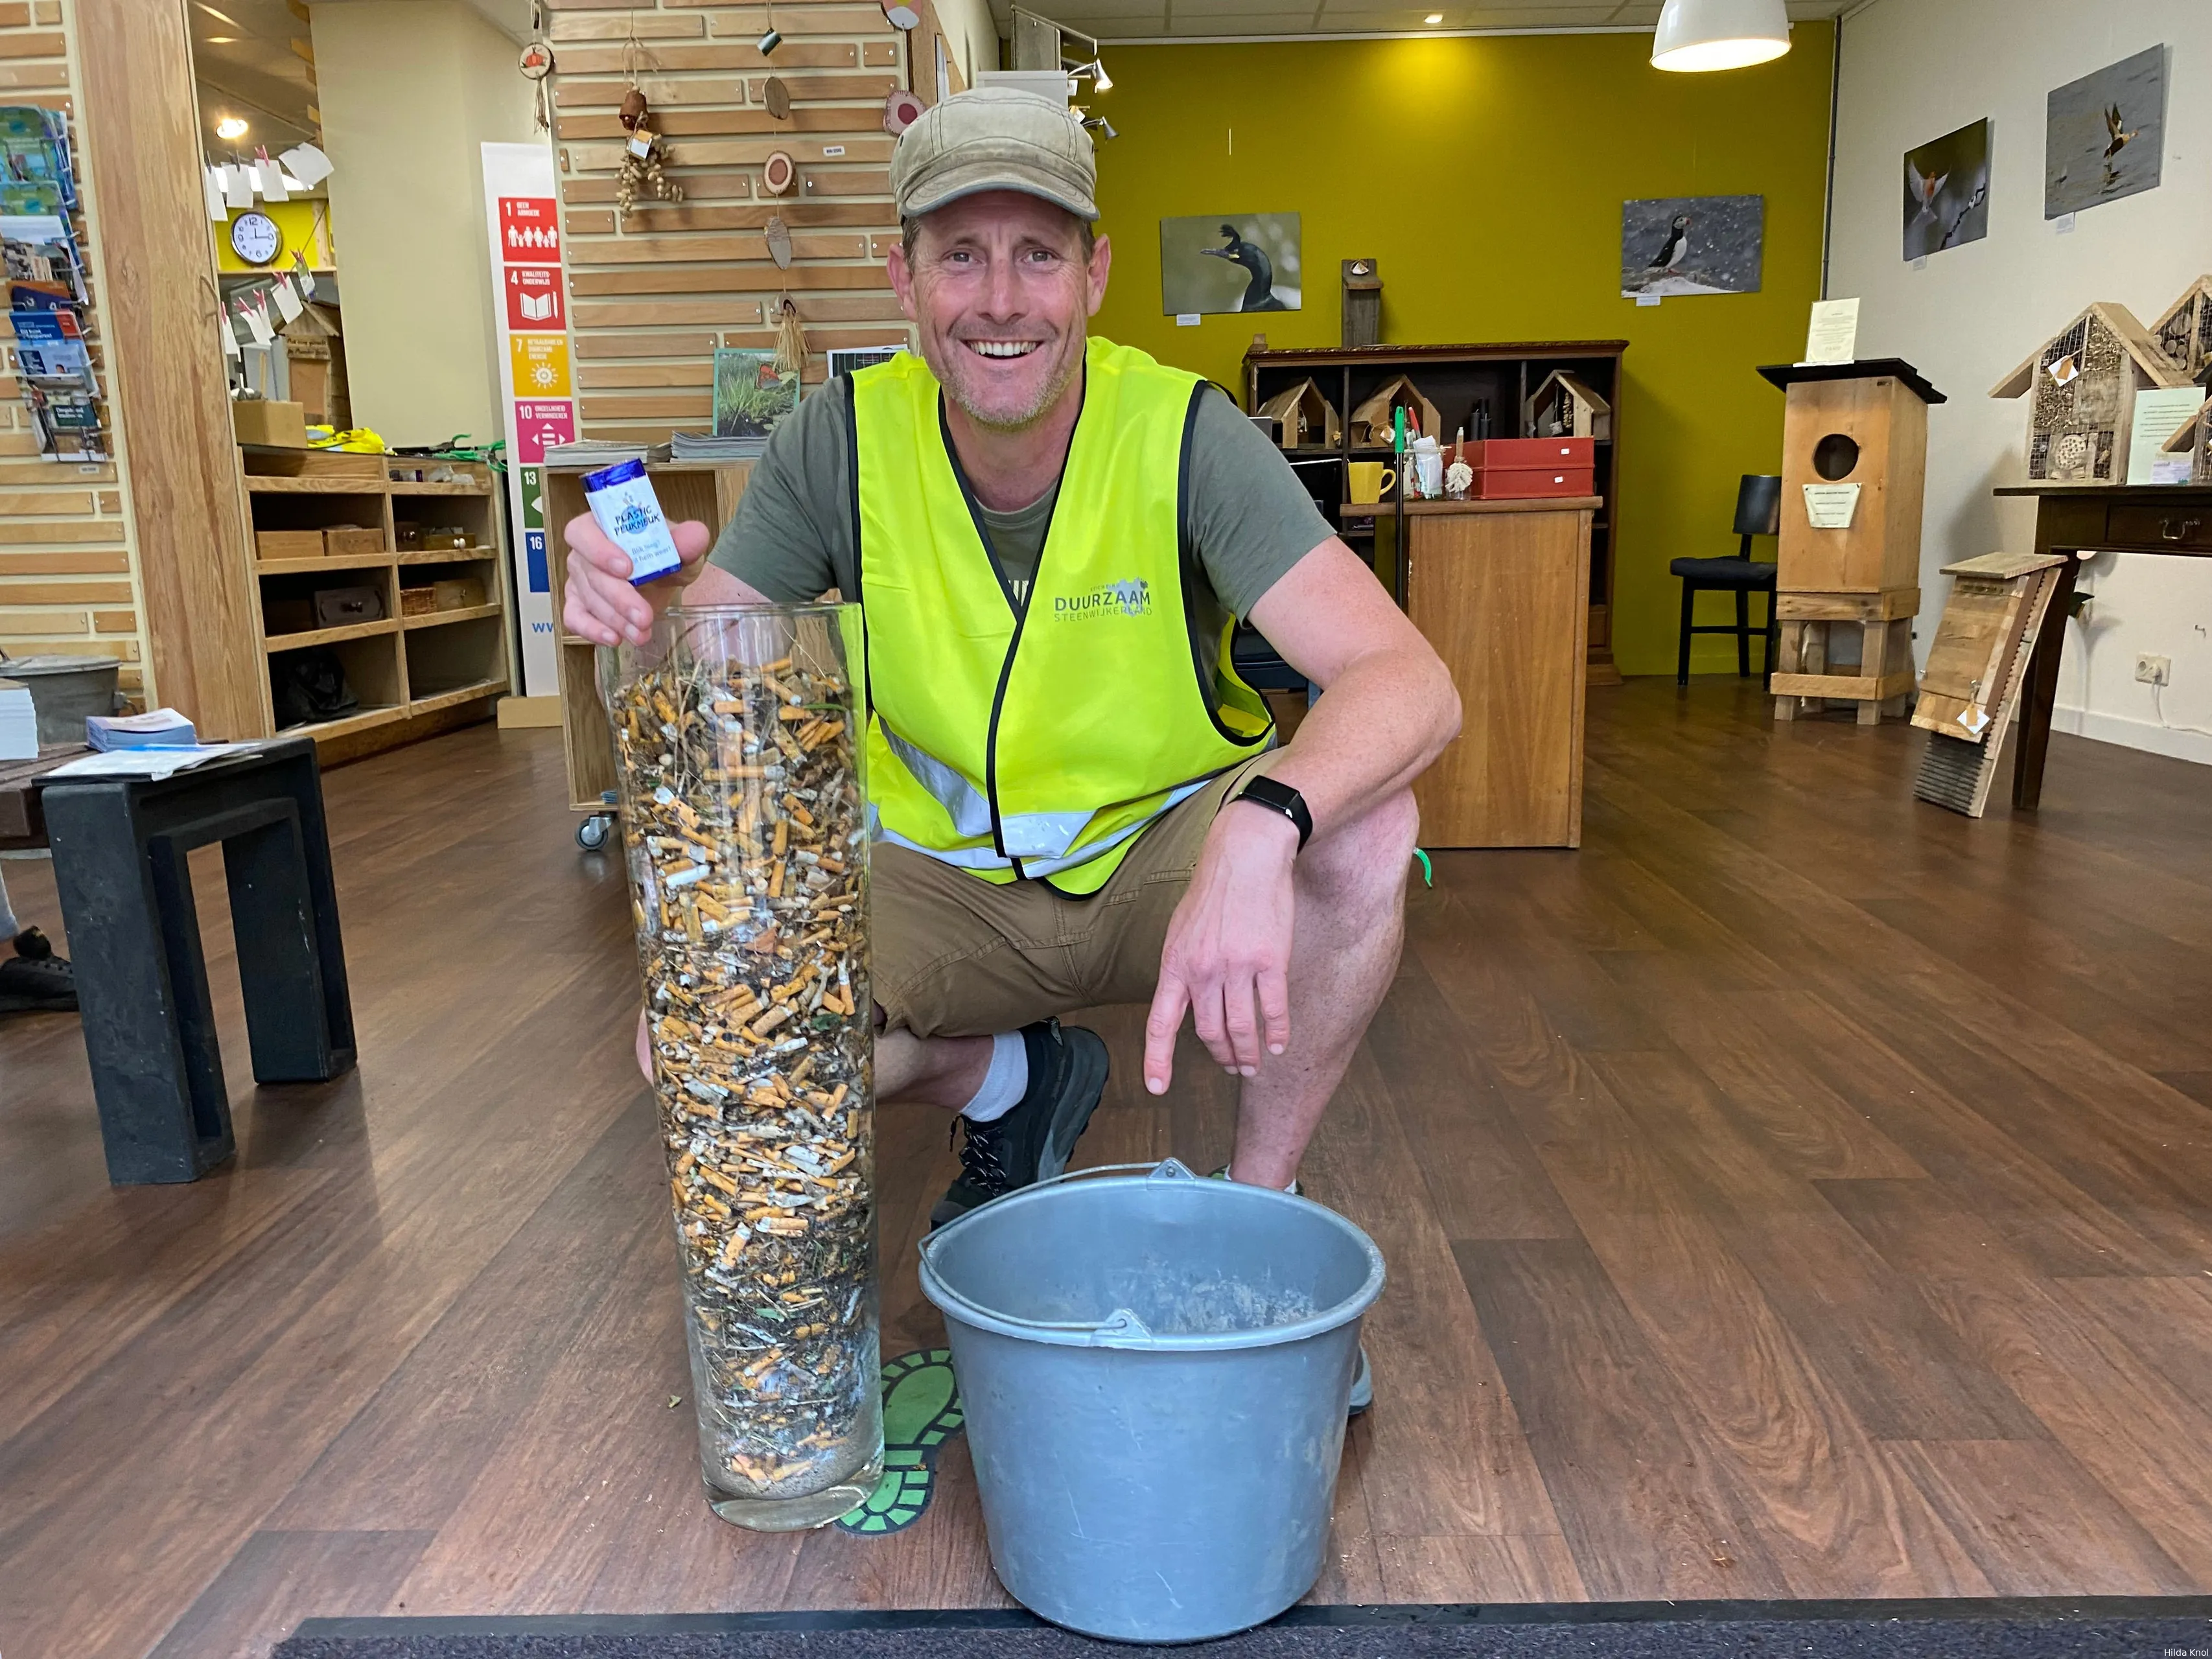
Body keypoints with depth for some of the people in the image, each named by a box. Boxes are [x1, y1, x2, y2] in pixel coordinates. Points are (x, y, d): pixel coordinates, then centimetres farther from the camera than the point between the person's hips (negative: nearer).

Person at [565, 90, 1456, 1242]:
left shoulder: (1182, 436, -18)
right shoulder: (844, 441, -11)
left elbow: (1412, 685, -29)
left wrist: (1261, 827, -50)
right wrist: (647, 610, -33)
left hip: (1165, 852, -1)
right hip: (943, 878, 2)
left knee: (1361, 829, -32)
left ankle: (1260, 1196, -5)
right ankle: (1015, 1082, 10)